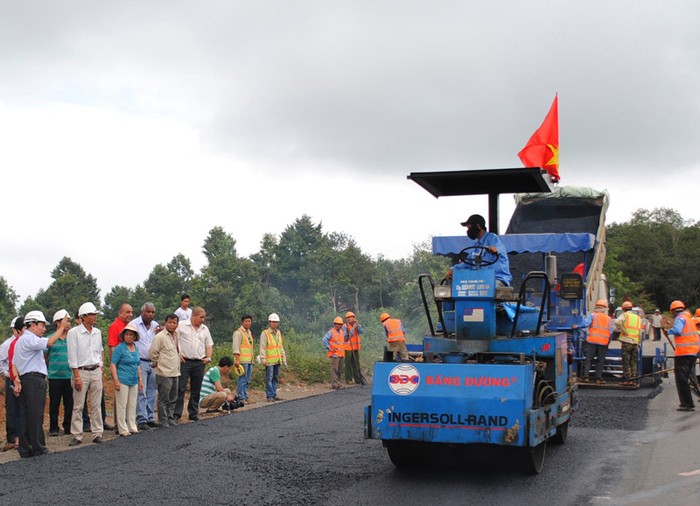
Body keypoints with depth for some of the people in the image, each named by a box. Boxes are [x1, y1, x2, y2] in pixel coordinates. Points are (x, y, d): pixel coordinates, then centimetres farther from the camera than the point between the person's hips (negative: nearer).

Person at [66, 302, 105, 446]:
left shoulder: (97, 332, 10)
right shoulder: (74, 332, -6)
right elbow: (72, 357, -9)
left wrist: (101, 368, 9)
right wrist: (77, 377, -12)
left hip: (96, 371, 5)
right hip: (81, 371, -5)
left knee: (96, 405, 6)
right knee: (78, 406, -1)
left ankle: (97, 434, 11)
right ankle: (77, 436, 5)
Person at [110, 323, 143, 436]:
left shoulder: (136, 348, 12)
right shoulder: (120, 348, -7)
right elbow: (113, 364, -10)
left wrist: (140, 379, 17)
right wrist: (116, 380, -17)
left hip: (134, 381, 6)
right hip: (122, 381, -6)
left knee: (132, 406, 12)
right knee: (122, 405, -1)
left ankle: (132, 428, 21)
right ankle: (123, 430, 4)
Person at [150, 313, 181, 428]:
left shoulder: (176, 335, 13)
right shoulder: (160, 337, -13)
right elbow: (153, 352, -14)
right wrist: (157, 364, -4)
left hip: (175, 372, 8)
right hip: (164, 374, -8)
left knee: (173, 399, 14)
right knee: (164, 399, -1)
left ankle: (170, 418, 24)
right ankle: (163, 421, 5)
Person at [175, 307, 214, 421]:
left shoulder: (205, 329, 13)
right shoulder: (181, 326, -3)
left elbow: (209, 345, 19)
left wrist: (208, 357, 4)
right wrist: (177, 354, -9)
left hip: (199, 363, 5)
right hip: (184, 361, -5)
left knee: (196, 389, 9)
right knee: (180, 388, -5)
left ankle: (194, 413, 18)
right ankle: (176, 413, -1)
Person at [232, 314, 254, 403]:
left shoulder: (249, 332, 19)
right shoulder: (238, 332, -8)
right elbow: (236, 347, -15)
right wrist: (237, 360, -21)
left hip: (249, 360, 9)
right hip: (242, 360, -9)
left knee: (247, 380, 11)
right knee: (242, 379, -8)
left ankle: (245, 396, 16)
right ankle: (241, 398, -6)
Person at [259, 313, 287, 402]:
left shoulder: (278, 333, 14)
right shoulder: (265, 333, -7)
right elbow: (262, 347, -12)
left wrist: (284, 358, 19)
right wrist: (263, 359, -19)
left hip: (277, 360, 7)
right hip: (269, 361, -7)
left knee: (276, 378, 10)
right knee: (269, 378, -5)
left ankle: (274, 395, 16)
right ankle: (269, 396, -1)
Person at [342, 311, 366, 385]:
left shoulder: (357, 325, 10)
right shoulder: (345, 326, -5)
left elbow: (362, 332, -6)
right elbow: (346, 336, -14)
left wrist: (357, 325, -16)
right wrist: (353, 328, -15)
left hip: (356, 348, 5)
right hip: (348, 348, -5)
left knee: (356, 363, 8)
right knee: (348, 364, -2)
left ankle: (358, 379, 12)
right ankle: (348, 379, 4)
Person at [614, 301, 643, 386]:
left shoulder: (624, 315, 0)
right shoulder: (638, 318, 18)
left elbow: (617, 322, -22)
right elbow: (640, 333, 19)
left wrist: (623, 331, -13)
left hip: (627, 341, -5)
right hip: (635, 342, 5)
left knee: (626, 362, -1)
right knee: (634, 362, 10)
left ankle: (628, 380, -3)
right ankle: (634, 380, 9)